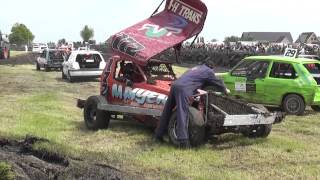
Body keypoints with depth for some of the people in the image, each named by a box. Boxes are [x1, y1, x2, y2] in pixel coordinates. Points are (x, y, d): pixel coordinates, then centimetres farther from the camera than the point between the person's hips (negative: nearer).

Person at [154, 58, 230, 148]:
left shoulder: (196, 68, 35)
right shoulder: (208, 71, 14)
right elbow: (218, 83, 25)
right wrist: (225, 90, 44)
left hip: (175, 85, 8)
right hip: (184, 89, -8)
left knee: (167, 111, 12)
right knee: (182, 114, -15)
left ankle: (158, 136, 19)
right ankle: (183, 141, -22)